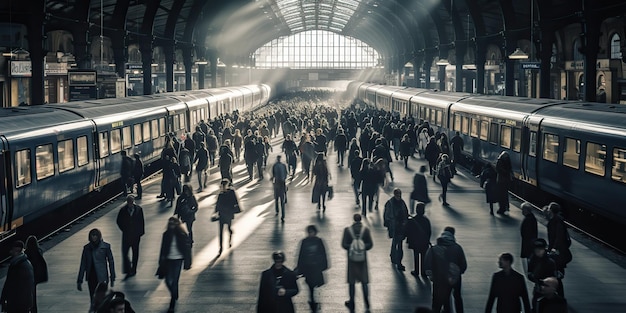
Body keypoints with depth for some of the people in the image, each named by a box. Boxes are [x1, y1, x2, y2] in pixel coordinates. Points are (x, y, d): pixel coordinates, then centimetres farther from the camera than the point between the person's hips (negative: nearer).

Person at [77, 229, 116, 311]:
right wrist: (79, 281, 5)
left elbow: (111, 262, 2)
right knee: (93, 299, 5)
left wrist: (112, 278, 1)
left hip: (102, 277, -3)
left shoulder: (105, 246, -3)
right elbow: (83, 265, 7)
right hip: (91, 277, 3)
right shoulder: (87, 248, 4)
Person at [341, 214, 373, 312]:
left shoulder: (347, 230, -10)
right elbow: (370, 244, -8)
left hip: (352, 258, -1)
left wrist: (351, 247, 6)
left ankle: (352, 304, 16)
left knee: (351, 282, 10)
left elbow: (344, 245, -11)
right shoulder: (365, 229, -8)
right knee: (364, 281, 12)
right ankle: (367, 303, 11)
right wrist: (363, 247, 8)